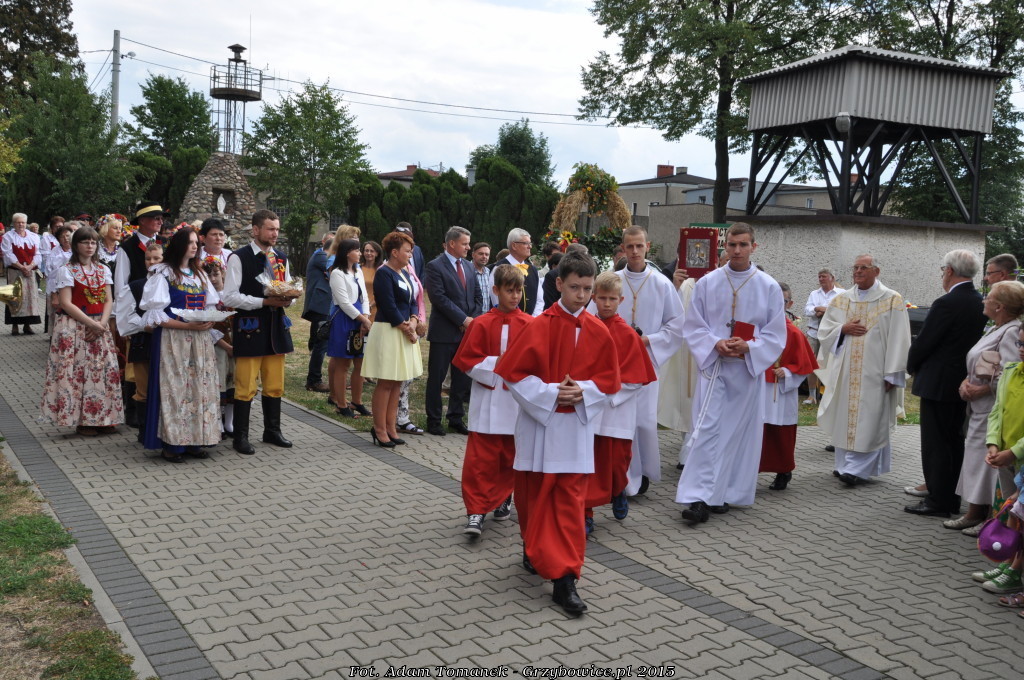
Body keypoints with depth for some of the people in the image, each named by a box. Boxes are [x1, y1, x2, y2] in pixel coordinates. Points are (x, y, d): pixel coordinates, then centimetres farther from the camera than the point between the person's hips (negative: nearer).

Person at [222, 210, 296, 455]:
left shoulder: (281, 259, 12)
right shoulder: (239, 258, -8)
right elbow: (230, 297, -12)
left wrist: (287, 298, -5)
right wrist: (264, 301, -19)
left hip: (276, 325, 6)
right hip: (249, 327, -6)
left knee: (275, 385, 12)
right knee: (246, 387, -1)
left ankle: (272, 431, 25)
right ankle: (241, 437, 10)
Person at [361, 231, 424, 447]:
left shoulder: (404, 274, 14)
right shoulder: (384, 273, -12)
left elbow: (412, 301, 15)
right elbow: (389, 307, -17)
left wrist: (413, 322, -4)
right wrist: (406, 329, -12)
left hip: (404, 333, 9)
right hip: (388, 333, -9)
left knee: (397, 382, 10)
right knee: (385, 383, -3)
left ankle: (390, 427, 17)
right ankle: (379, 429, 5)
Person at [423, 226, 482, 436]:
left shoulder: (468, 266, 14)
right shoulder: (435, 266, -8)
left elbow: (478, 295, 15)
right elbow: (439, 298, -17)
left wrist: (473, 319, -1)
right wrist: (463, 320, -17)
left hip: (467, 331, 6)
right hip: (444, 332, -6)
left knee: (463, 378, 11)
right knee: (436, 378, 3)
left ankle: (456, 419, 22)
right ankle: (433, 421, 14)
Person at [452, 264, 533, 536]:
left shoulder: (530, 325, 1)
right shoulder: (482, 324, -3)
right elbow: (466, 360, -3)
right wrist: (495, 364, -14)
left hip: (517, 401, 2)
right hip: (487, 400, -2)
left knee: (510, 456, 12)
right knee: (480, 458, -5)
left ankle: (503, 499, 31)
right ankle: (476, 511, 0)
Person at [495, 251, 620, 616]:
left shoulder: (598, 332, 0)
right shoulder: (540, 327, -8)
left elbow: (609, 379, 6)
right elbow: (511, 371, -9)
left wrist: (584, 391, -13)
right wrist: (549, 393, -17)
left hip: (576, 425, 2)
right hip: (539, 422, -1)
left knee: (570, 501, -1)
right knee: (534, 493, 12)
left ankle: (565, 579, 2)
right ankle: (533, 547, 39)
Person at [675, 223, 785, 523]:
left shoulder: (769, 287, 1)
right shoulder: (707, 283, 2)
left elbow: (776, 334, 3)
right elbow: (692, 326, 4)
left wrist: (748, 347, -14)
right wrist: (715, 344, -14)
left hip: (750, 369, 1)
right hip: (713, 366, -1)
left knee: (740, 431, 6)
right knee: (707, 429, -10)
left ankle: (724, 493, 19)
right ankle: (699, 497, -10)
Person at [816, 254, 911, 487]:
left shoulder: (892, 300, -2)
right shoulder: (841, 300, 10)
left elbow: (898, 340, -6)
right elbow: (824, 330, 13)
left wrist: (891, 374, -12)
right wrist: (843, 329, -8)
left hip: (874, 372, -4)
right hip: (844, 371, 4)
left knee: (868, 421, -5)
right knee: (844, 418, 8)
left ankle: (858, 468, -2)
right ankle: (845, 464, 18)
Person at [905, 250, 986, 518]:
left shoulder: (946, 304, -20)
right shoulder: (981, 303, 4)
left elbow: (922, 343, -16)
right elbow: (977, 338, 11)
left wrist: (912, 366, 4)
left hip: (938, 384, -8)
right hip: (963, 382, 8)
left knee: (935, 444, 0)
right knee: (954, 442, 16)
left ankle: (938, 500, 5)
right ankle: (952, 498, 24)